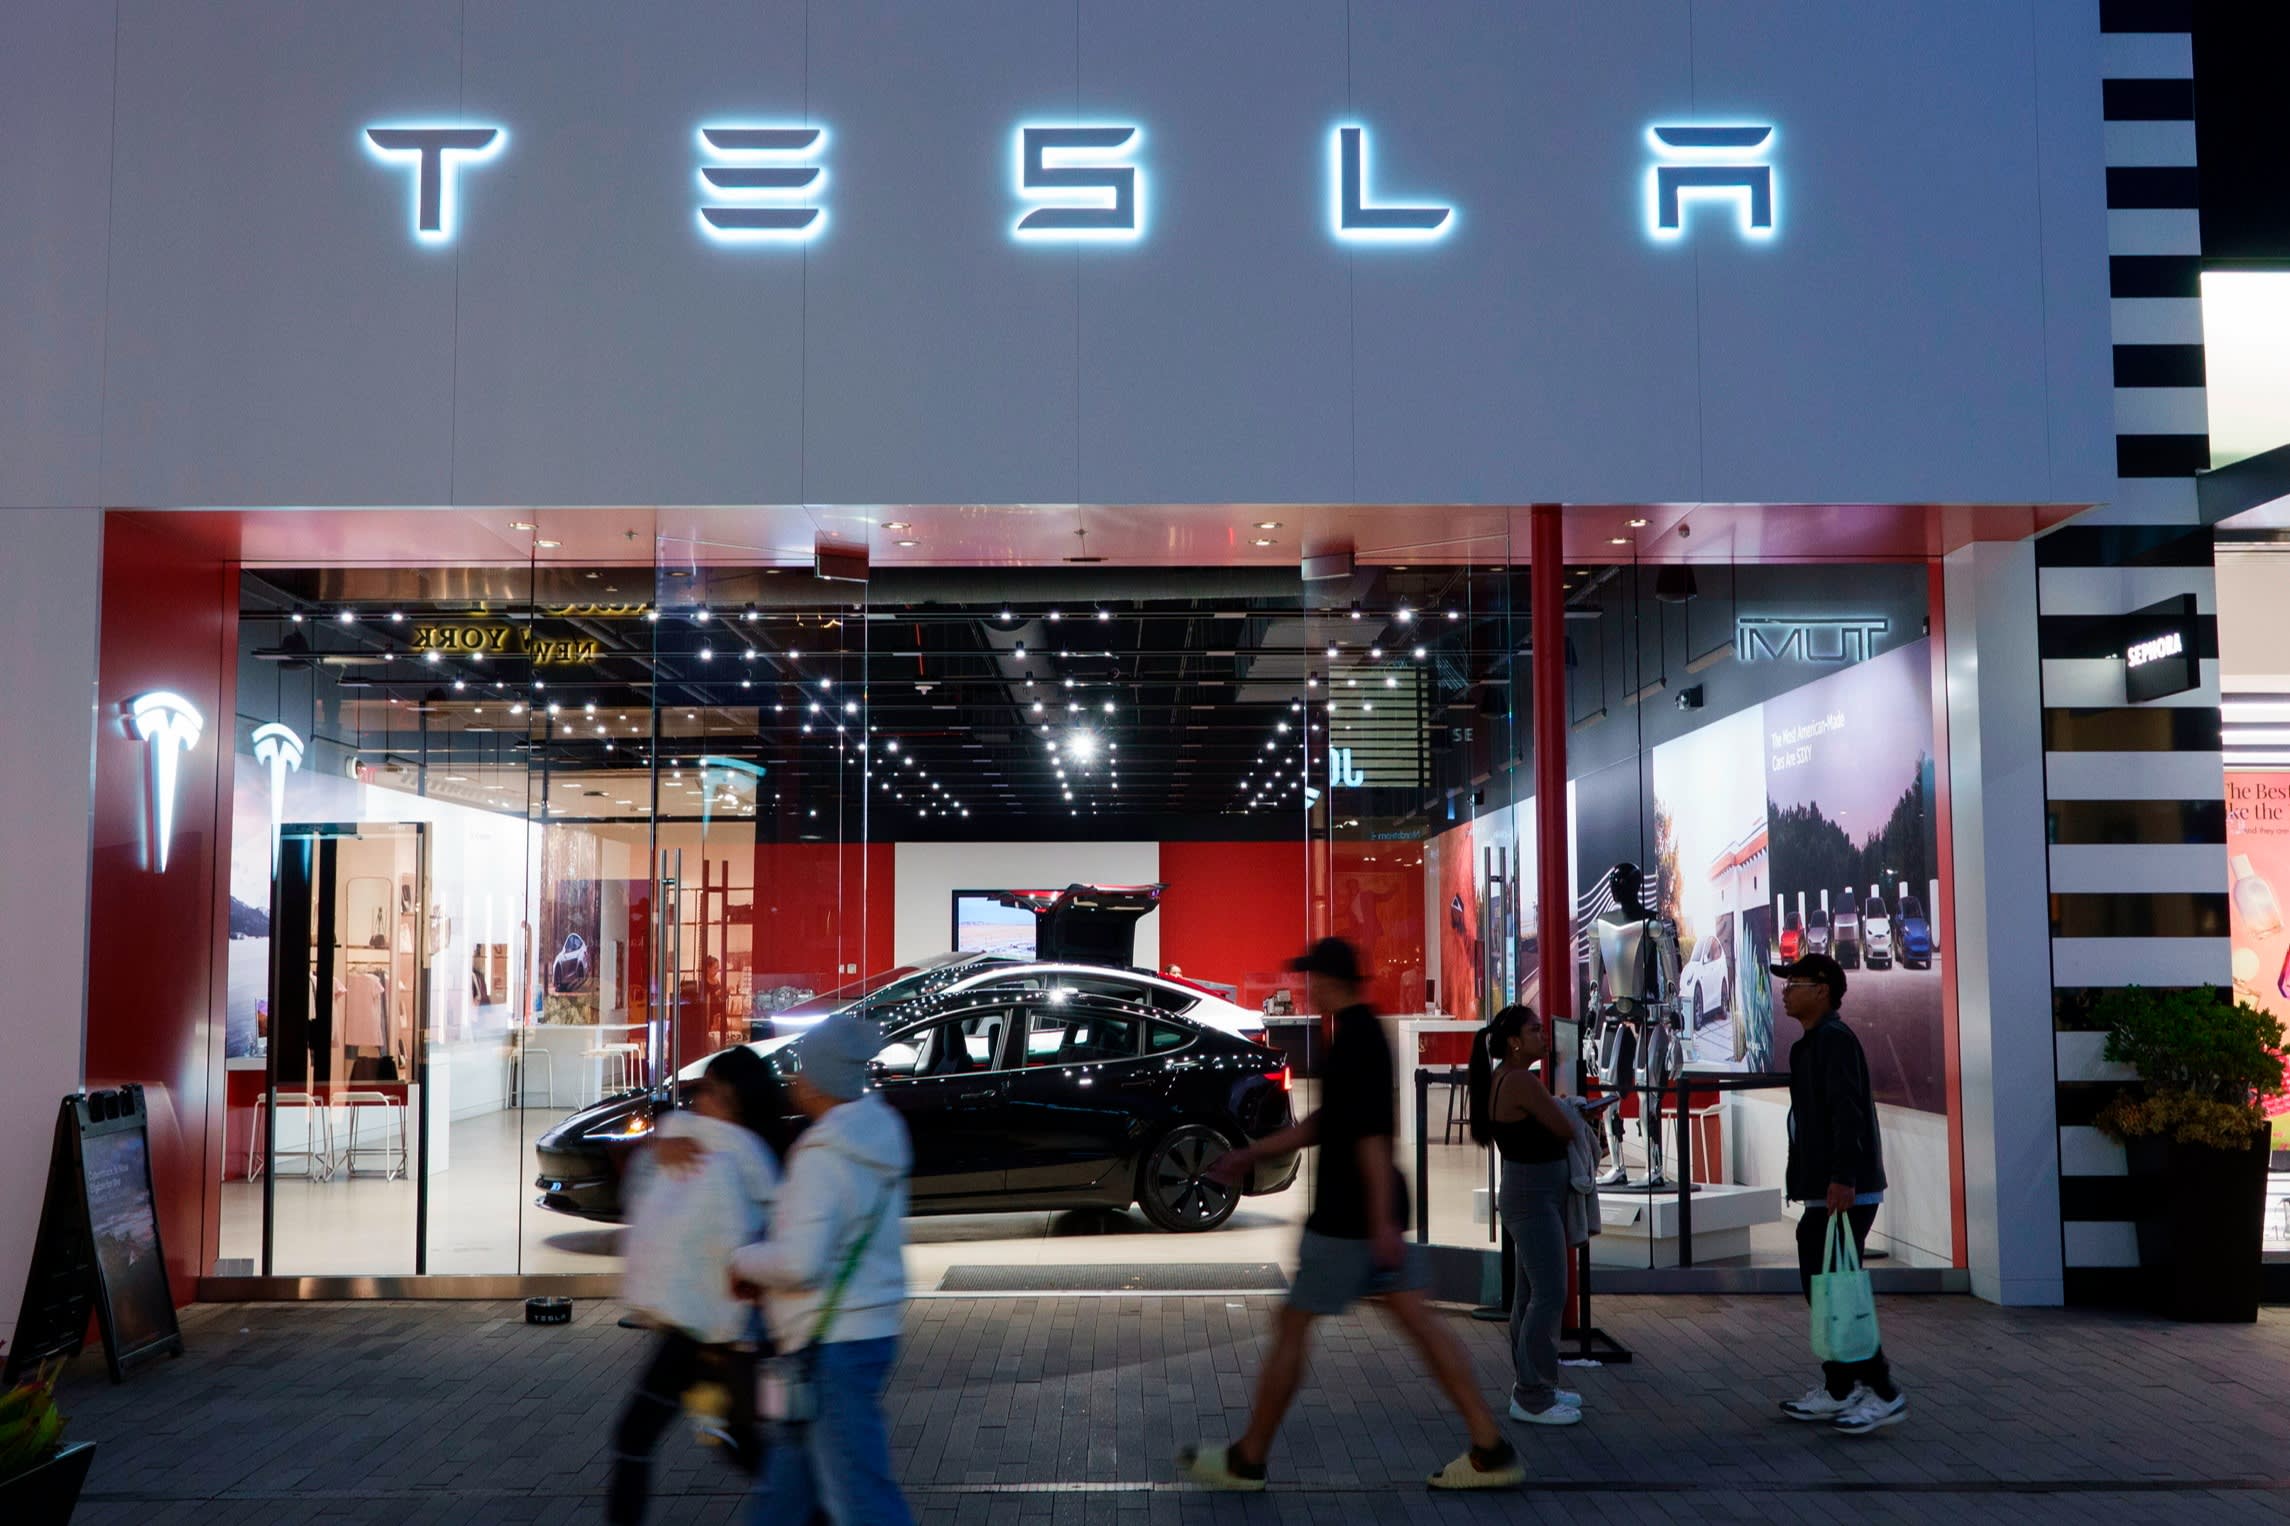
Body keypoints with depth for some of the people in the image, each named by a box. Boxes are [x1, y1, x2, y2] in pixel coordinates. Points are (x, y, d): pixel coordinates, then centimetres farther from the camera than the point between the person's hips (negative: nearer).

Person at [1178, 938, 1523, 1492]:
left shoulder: (1353, 1039, -17)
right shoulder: (1364, 1032, 14)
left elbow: (1371, 1134, -24)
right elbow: (1325, 1123, 23)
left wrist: (1382, 1222, -26)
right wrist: (1253, 1152, 25)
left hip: (1349, 1216, -10)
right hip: (1374, 1211, 10)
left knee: (1292, 1326, 1)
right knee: (1415, 1320, 9)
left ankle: (1247, 1461, 11)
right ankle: (1491, 1451, 8)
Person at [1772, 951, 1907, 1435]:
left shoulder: (1834, 1039, -13)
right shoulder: (1814, 1042, 19)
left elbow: (1847, 1113, -23)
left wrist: (1842, 1178, -29)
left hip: (1844, 1192, -11)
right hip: (1823, 1191, 11)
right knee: (1819, 1286, 14)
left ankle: (1883, 1393, -4)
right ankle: (1837, 1390, 21)